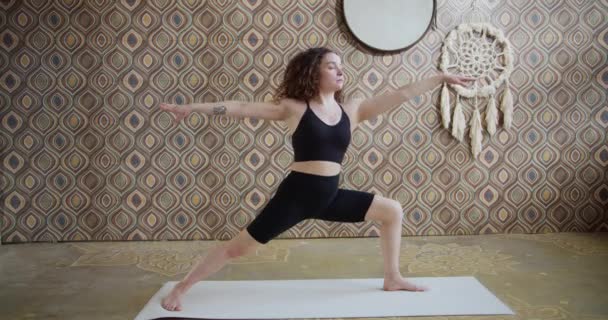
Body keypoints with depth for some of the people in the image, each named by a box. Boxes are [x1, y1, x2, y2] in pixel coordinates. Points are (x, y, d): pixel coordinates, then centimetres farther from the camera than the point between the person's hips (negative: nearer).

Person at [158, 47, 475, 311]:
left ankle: (392, 278, 25)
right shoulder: (294, 108, -7)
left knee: (392, 211, 9)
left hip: (330, 196, 6)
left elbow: (401, 94, 4)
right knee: (237, 247, -3)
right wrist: (191, 107, -7)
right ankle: (180, 288, 15)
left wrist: (442, 78, 5)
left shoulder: (352, 109, 4)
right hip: (296, 194, -5)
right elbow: (241, 107, -6)